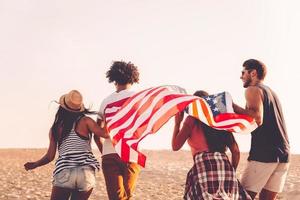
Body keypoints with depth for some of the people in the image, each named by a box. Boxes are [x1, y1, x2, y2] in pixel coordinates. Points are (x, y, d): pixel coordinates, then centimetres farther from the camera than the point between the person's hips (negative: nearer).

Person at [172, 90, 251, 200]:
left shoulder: (192, 119, 8)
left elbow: (175, 146, 6)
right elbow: (236, 151, 17)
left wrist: (177, 123, 18)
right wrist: (231, 172, 27)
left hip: (204, 166, -4)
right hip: (225, 165, 4)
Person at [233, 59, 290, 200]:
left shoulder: (253, 89, -2)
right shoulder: (271, 92, 23)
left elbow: (257, 119, -18)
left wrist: (233, 106, -10)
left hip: (264, 153, -8)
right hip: (283, 153, 8)